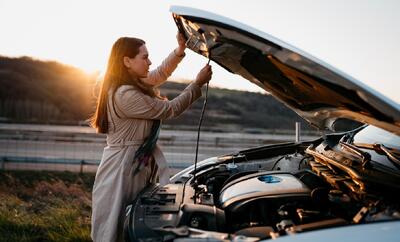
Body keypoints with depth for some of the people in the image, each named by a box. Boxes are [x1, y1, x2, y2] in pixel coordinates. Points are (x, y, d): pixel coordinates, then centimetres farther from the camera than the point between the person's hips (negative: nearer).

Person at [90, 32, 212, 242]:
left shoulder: (133, 84, 7)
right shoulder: (125, 95, -23)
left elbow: (160, 74, 20)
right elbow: (169, 110, -17)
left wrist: (180, 50, 5)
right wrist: (198, 84, -9)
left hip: (138, 163, 10)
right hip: (122, 165, -10)